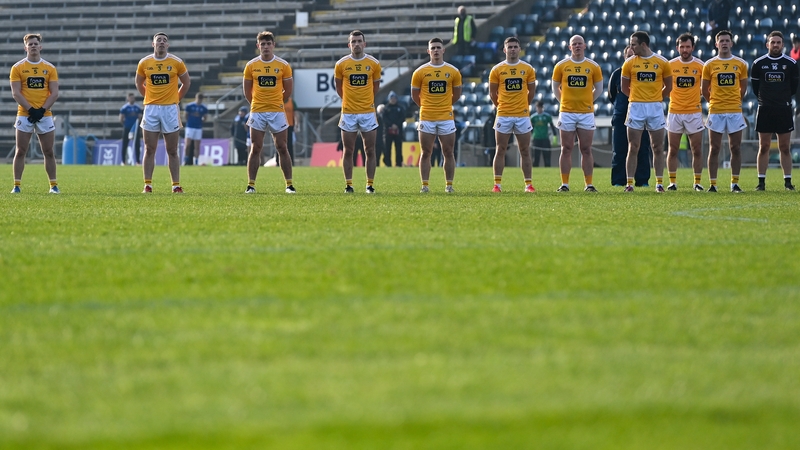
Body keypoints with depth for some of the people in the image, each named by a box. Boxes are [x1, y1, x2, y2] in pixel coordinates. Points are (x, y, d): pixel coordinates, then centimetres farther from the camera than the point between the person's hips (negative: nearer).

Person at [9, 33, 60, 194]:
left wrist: (41, 110, -12)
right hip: (24, 114, -1)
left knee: (49, 152, 4)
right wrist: (30, 109, -15)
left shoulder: (50, 68, 6)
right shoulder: (17, 68, 1)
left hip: (45, 114, 1)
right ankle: (17, 185, 1)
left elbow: (54, 93, 1)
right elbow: (16, 93, -5)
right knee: (20, 151, -2)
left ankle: (53, 185, 9)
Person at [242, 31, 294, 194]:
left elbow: (288, 90, 9)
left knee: (282, 148, 1)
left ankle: (289, 185, 6)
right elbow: (247, 90, 11)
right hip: (257, 112, 0)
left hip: (277, 112, 0)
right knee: (255, 149, -1)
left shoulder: (283, 65, 0)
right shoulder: (251, 65, 2)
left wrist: (277, 104, 11)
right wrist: (256, 104, 12)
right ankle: (251, 185, 2)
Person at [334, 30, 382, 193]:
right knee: (348, 151, 1)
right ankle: (348, 185, 6)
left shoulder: (374, 64, 1)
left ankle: (370, 185, 6)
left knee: (370, 151, 1)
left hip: (368, 112, 0)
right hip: (348, 113, 0)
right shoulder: (341, 64, -1)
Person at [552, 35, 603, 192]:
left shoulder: (593, 66, 4)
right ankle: (564, 184, 3)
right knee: (566, 149, 0)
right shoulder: (561, 65, 3)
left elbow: (599, 88, 13)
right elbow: (555, 87, 13)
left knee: (586, 150, 1)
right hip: (567, 113, 0)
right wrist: (564, 101, 6)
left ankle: (589, 184, 5)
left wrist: (588, 101, 8)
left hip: (587, 113, 0)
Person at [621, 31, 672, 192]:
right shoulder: (629, 63, 2)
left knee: (658, 147, 3)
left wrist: (656, 99, 11)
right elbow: (624, 87, 12)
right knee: (633, 148, -1)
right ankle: (629, 183, 1)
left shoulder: (662, 62, 1)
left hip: (656, 108, 0)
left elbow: (668, 86, 11)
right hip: (635, 108, 0)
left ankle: (659, 183, 8)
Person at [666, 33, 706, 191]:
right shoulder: (670, 65, 0)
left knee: (697, 150, 1)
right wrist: (666, 96, -1)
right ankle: (672, 182, 8)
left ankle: (697, 182, 9)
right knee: (673, 150, 2)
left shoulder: (700, 65, -1)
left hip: (694, 112, 0)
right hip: (674, 112, 0)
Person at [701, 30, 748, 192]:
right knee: (714, 149, -1)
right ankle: (712, 184, 1)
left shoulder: (741, 64, 5)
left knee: (736, 148, 2)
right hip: (715, 112, -1)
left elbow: (743, 88, 14)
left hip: (735, 112, 1)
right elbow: (705, 90, 9)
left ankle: (735, 183, 9)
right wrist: (715, 102, 11)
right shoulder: (709, 65, 2)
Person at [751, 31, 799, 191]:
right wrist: (765, 100, 8)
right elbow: (755, 88, 9)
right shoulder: (758, 64, 2)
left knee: (785, 148, 2)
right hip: (765, 110, 0)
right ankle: (761, 182, 4)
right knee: (763, 147, 0)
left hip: (784, 110, 0)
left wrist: (784, 99, 9)